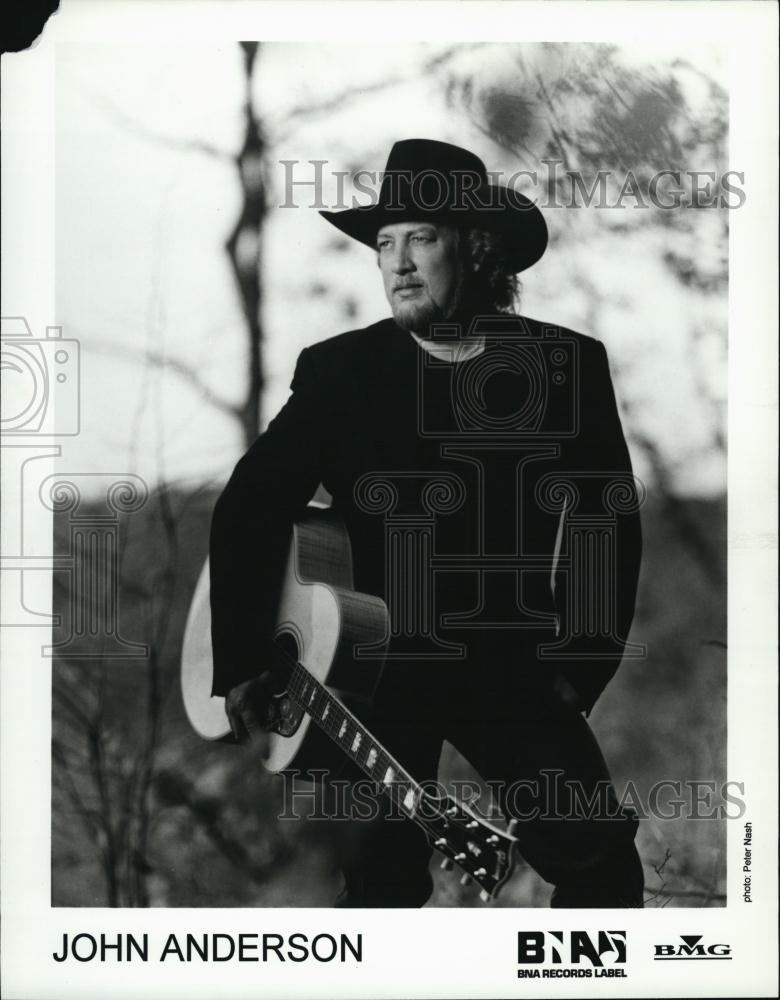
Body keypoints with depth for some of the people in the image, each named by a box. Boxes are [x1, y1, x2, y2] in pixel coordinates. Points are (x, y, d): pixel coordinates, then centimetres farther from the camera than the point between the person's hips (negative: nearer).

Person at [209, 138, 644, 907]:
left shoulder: (569, 364, -1)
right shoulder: (338, 369, -4)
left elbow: (612, 522, 3)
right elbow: (249, 510, -3)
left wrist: (583, 664, 0)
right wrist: (238, 668, -7)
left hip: (513, 669, 1)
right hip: (373, 669, 0)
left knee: (600, 864, -5)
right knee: (384, 884, 0)